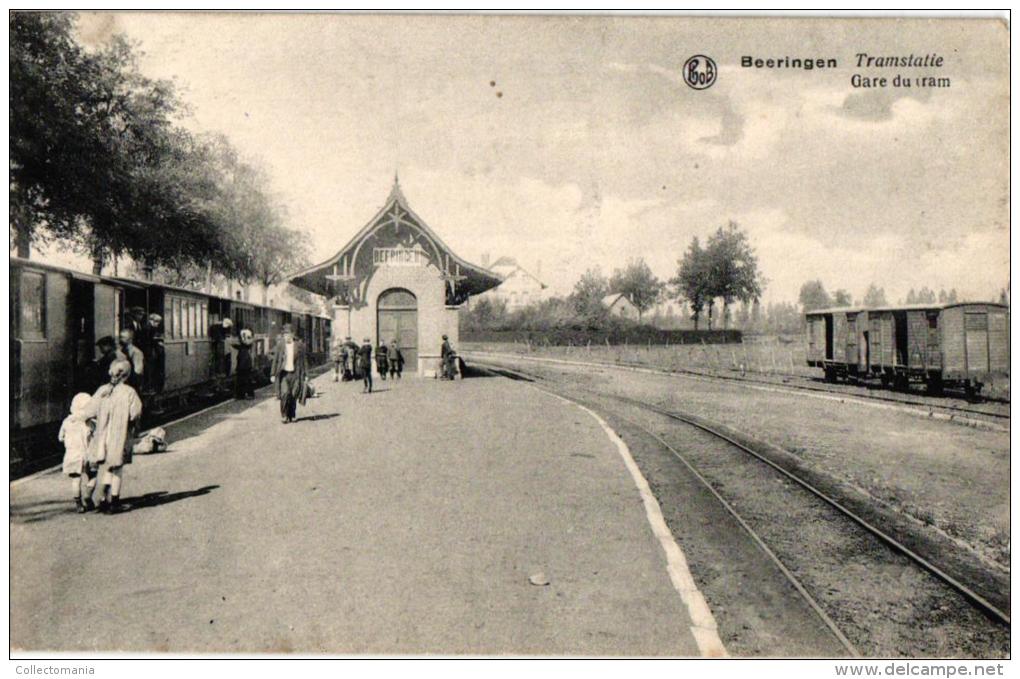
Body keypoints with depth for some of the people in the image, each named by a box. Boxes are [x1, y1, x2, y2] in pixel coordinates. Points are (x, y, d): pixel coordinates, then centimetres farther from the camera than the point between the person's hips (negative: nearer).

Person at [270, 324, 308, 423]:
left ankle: (291, 416, 18)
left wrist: (305, 374, 4)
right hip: (283, 373, -1)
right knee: (285, 393, -15)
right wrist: (273, 374, 4)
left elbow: (304, 360, 6)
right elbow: (275, 360, 6)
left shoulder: (299, 344, 2)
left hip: (295, 373, 1)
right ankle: (283, 415, 0)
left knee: (293, 395, 2)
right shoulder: (280, 344, 2)